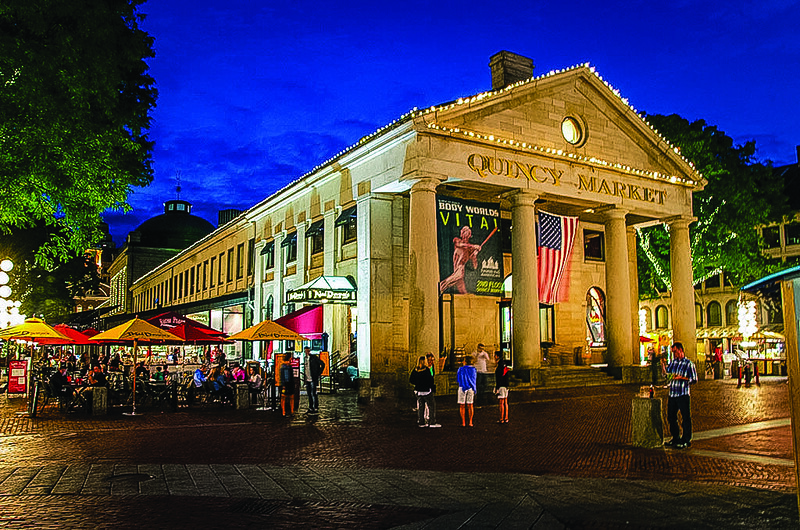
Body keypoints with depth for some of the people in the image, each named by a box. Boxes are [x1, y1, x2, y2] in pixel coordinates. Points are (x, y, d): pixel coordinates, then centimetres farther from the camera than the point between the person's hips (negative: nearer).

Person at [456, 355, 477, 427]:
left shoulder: (461, 369, -7)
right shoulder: (474, 369, 1)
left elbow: (457, 379, 1)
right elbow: (475, 379, 12)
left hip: (462, 388, -3)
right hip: (471, 388, 3)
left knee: (462, 405, 3)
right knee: (470, 405, 9)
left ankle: (463, 422, 1)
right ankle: (470, 422, 8)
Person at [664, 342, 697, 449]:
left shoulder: (689, 364, -3)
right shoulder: (672, 363, 13)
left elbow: (694, 379, -6)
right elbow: (667, 375, 20)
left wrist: (681, 378, -16)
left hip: (683, 395, -6)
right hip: (672, 394, 6)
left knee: (685, 418, 0)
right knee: (671, 417, 12)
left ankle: (686, 441, 9)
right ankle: (675, 438, 25)